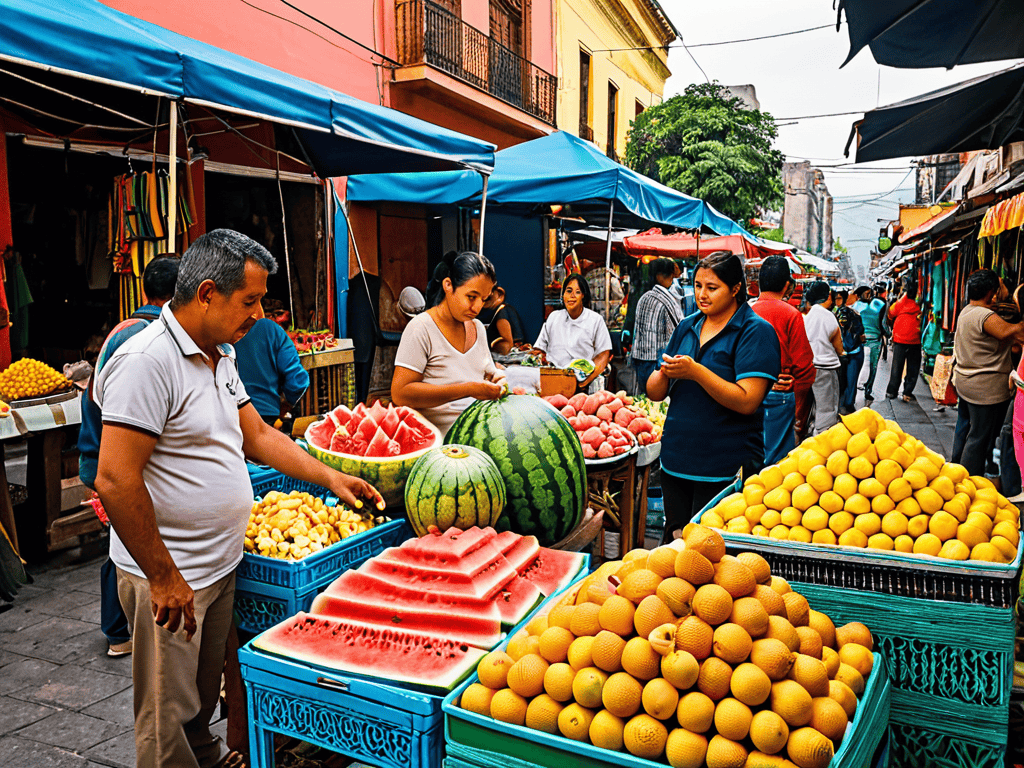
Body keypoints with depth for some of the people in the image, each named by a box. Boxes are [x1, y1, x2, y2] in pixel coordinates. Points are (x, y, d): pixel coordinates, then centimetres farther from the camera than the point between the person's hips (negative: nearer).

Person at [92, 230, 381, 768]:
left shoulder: (220, 354, 8)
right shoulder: (147, 360, -22)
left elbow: (258, 434, 17)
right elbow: (115, 480, -25)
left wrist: (331, 478, 10)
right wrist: (164, 579, -21)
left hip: (220, 566, 8)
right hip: (170, 580, -8)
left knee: (205, 693, 24)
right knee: (170, 714, 9)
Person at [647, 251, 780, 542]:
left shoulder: (756, 331, -8)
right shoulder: (686, 327, 10)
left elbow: (747, 401, -18)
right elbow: (654, 393, 9)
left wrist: (695, 372, -24)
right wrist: (665, 373, -13)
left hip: (725, 470, -5)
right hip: (675, 462, 6)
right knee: (673, 543, 14)